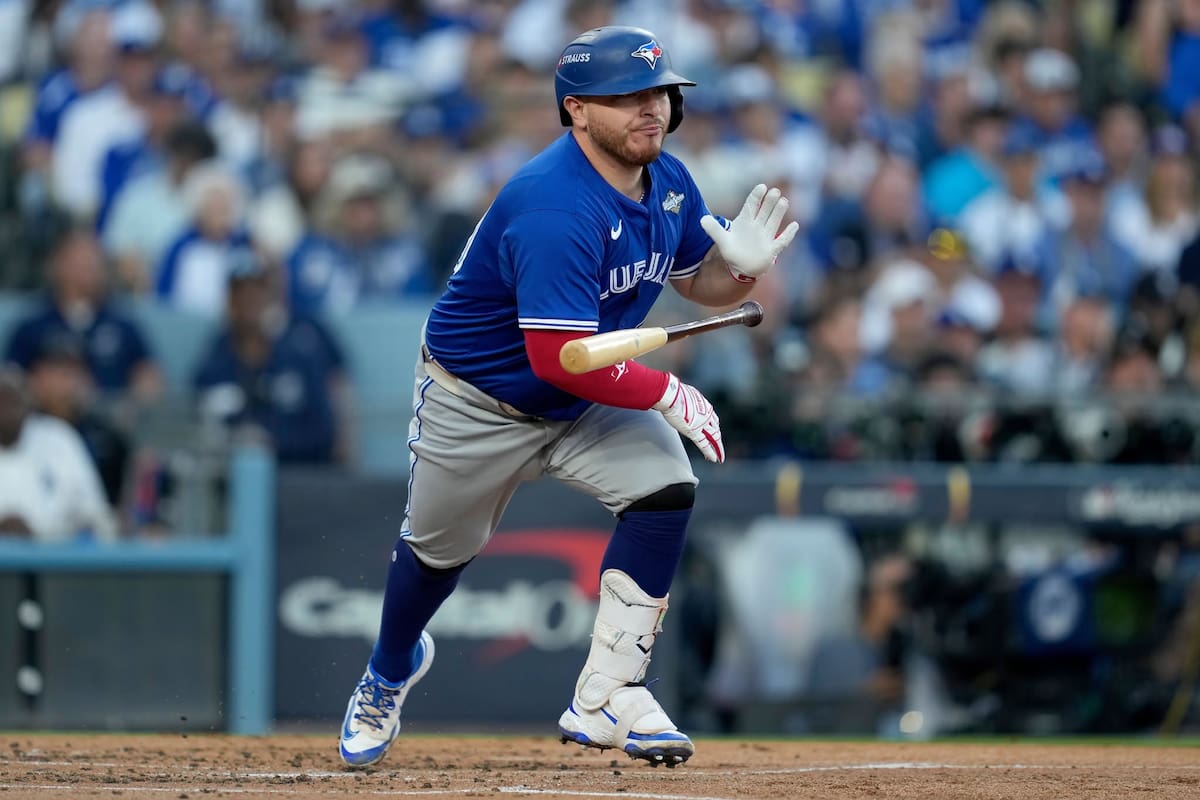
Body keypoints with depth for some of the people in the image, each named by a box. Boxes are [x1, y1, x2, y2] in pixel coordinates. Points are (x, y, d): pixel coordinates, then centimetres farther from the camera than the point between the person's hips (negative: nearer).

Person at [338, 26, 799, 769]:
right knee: (439, 548, 14)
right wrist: (668, 396, -30)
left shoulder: (668, 182, -8)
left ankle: (606, 696, -14)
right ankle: (390, 671, 48)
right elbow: (561, 357, -37)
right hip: (476, 400, -6)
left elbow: (700, 282, 8)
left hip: (591, 399, 6)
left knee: (666, 490, -18)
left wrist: (741, 263, -16)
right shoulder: (553, 207, -35)